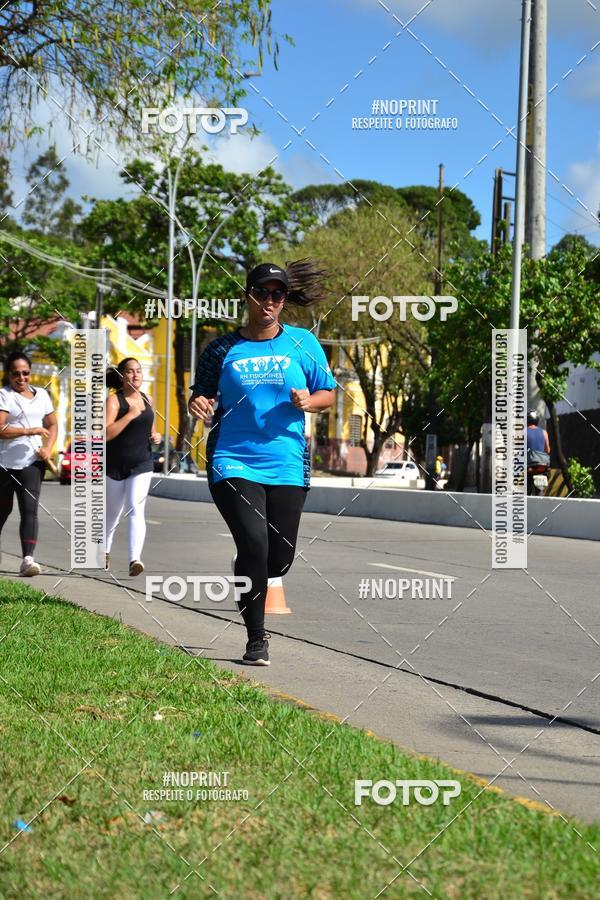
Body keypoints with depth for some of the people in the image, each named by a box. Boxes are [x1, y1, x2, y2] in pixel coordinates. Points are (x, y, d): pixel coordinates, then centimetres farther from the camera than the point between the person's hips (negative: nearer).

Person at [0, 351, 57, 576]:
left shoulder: (41, 395, 11)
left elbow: (52, 425, 20)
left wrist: (48, 449, 3)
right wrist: (29, 431, -21)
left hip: (31, 462, 3)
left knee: (30, 510, -10)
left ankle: (28, 559, -18)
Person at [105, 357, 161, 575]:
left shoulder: (147, 400, 7)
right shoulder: (114, 400, -10)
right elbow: (106, 434, -22)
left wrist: (156, 436, 3)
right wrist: (130, 414, -25)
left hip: (142, 465, 2)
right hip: (116, 465, -2)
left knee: (136, 510, -16)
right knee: (113, 513, 15)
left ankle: (134, 559, -27)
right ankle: (105, 551, 41)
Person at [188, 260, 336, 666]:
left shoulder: (303, 343, 7)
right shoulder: (223, 348, 4)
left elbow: (329, 393, 11)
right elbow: (202, 392, 14)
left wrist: (309, 401, -10)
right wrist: (199, 403, -9)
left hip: (287, 464, 2)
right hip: (234, 461, -2)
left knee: (280, 557, 4)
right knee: (254, 545, -16)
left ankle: (246, 575, 41)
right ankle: (257, 638, 0)